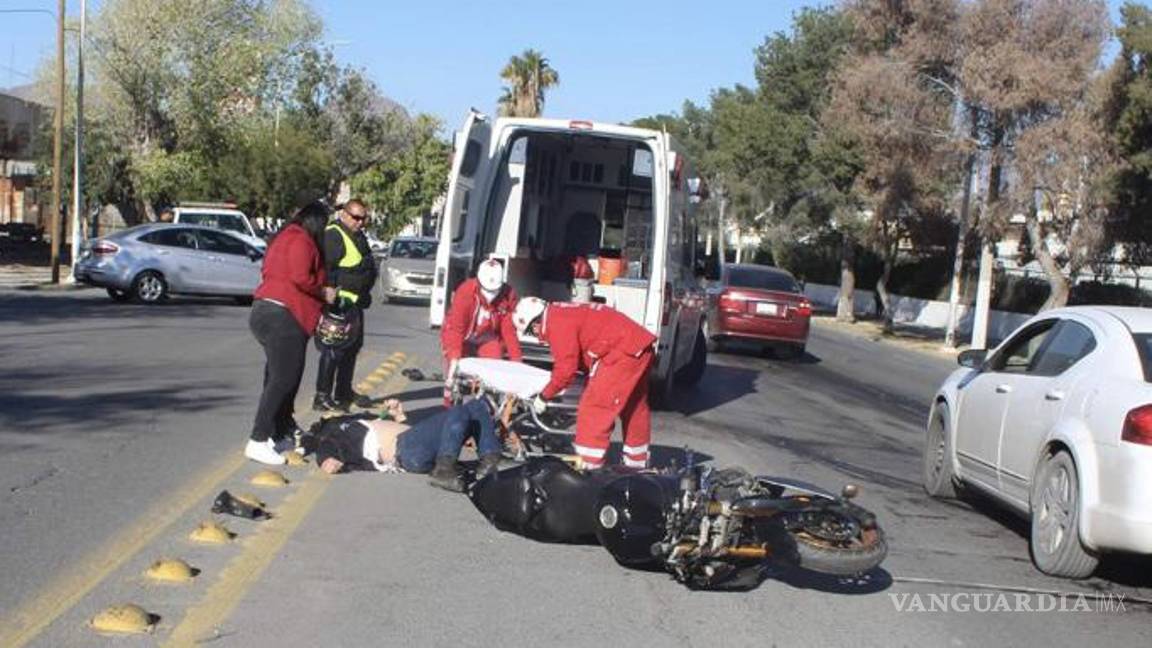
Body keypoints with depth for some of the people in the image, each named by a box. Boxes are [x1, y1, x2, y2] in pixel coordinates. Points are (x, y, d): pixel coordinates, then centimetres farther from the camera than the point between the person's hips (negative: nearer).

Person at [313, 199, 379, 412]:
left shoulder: (358, 236, 17)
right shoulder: (333, 236, -15)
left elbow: (367, 266, 26)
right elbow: (325, 269, -22)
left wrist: (364, 296, 20)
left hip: (355, 302, 11)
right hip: (340, 303, -11)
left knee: (353, 347, 18)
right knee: (333, 349, -11)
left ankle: (344, 392, 30)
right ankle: (322, 396, -8)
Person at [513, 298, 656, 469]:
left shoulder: (558, 323, -14)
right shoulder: (562, 313, 16)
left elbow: (565, 369, -14)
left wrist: (544, 396, -2)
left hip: (625, 352, -10)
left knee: (594, 407, -9)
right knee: (634, 407, 22)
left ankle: (587, 466, -7)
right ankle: (637, 463, 37)